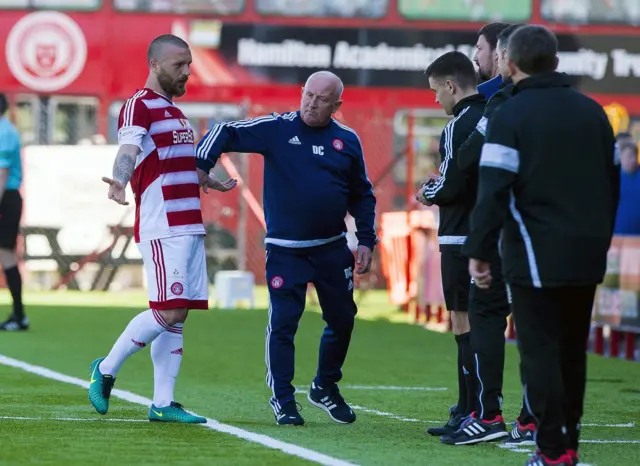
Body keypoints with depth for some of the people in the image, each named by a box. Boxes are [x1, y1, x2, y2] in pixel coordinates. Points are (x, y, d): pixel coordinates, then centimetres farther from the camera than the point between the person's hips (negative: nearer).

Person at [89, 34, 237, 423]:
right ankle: (106, 369, 3)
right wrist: (120, 182, -46)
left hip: (190, 227, 9)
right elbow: (129, 150, -26)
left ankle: (163, 403, 7)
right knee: (167, 311, -14)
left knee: (177, 317, 6)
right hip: (162, 228, -9)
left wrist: (215, 184, 52)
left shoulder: (175, 111, 21)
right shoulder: (139, 107, -7)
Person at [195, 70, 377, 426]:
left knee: (342, 321, 10)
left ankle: (326, 387, 31)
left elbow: (362, 195, 14)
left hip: (333, 249, 3)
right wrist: (201, 164, -19)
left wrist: (367, 241, 8)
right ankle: (283, 400, 4)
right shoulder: (277, 129, -5)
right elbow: (225, 134, -3)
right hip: (285, 250, -3)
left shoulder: (348, 141, 4)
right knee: (283, 324, -7)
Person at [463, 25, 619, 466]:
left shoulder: (510, 115, -8)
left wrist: (479, 251, -10)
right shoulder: (592, 112, 11)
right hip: (588, 255, 6)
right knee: (573, 349, 14)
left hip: (538, 255, -6)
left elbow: (494, 189, -14)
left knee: (540, 350, -2)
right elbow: (613, 181, 17)